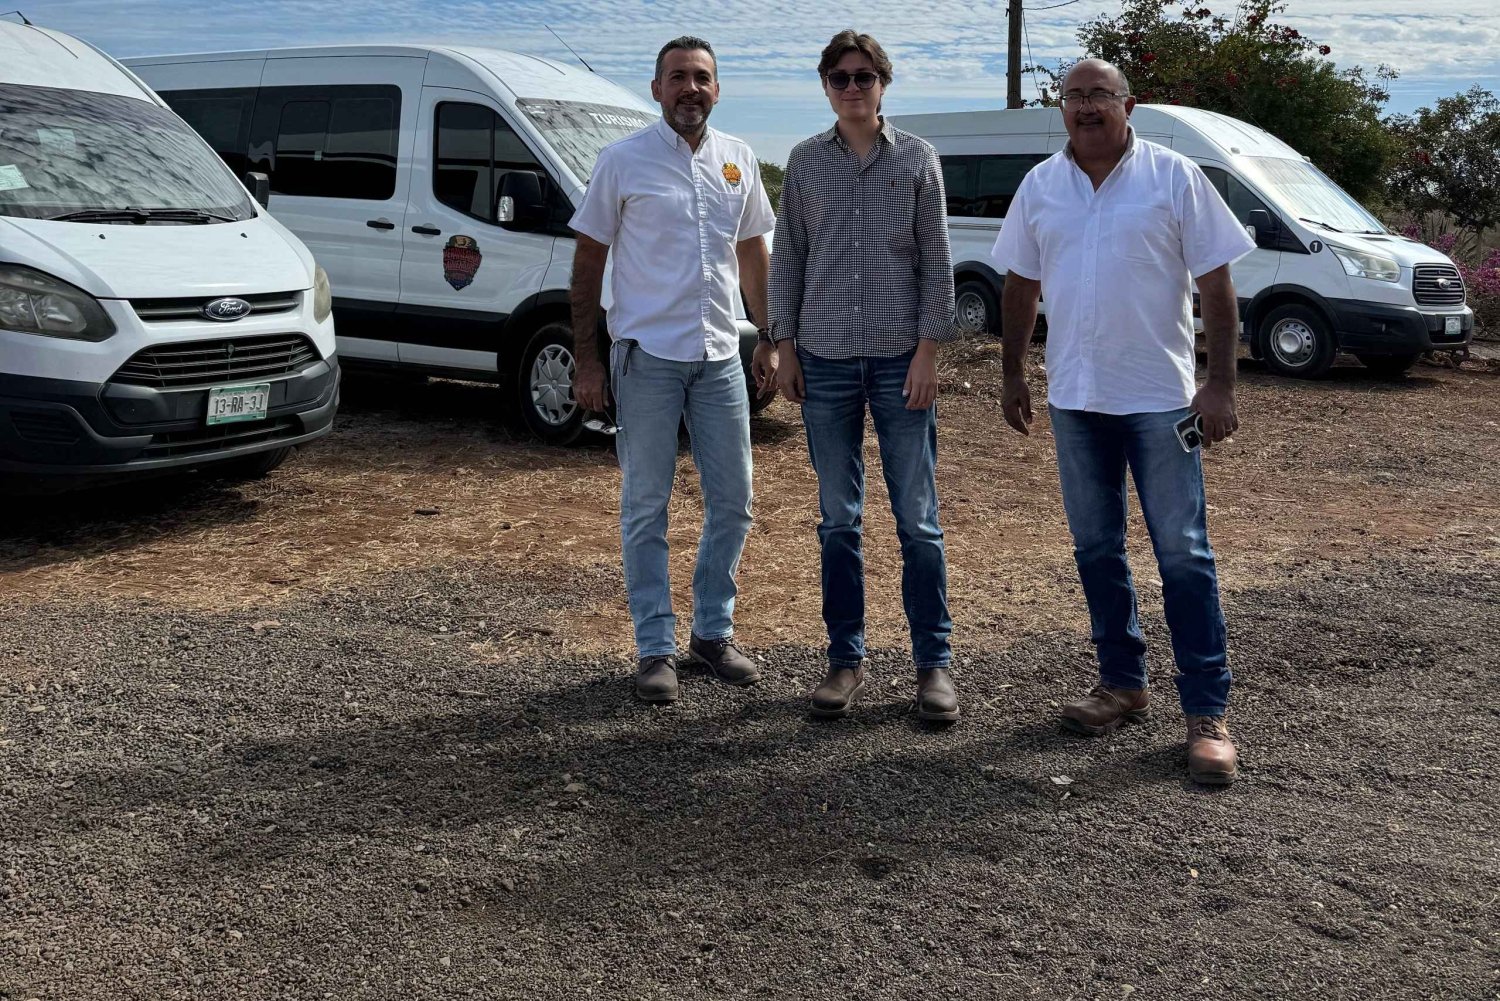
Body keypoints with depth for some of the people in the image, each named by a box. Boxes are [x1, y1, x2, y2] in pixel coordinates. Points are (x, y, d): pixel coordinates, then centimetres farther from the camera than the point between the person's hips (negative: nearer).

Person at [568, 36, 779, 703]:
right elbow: (588, 264, -2)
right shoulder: (622, 161, -3)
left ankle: (713, 632, 23)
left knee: (732, 502, 8)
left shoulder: (738, 162, 9)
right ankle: (655, 648, 11)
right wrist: (586, 360, -7)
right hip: (647, 355, -4)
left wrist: (770, 340, 12)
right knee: (646, 508, 2)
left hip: (720, 356, 4)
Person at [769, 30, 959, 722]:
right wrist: (785, 346, 3)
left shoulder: (916, 159, 3)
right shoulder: (805, 162, 7)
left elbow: (936, 260, 1)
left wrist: (928, 349, -6)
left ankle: (933, 661, 11)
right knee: (839, 520, 7)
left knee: (918, 519, 2)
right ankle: (846, 658, 16)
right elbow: (787, 258, 9)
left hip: (900, 359, -1)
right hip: (826, 360, 2)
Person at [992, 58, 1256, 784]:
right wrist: (1012, 373, 11)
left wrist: (1220, 384, -11)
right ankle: (1122, 683, 27)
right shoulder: (1040, 186, 6)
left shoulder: (1174, 177, -5)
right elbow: (1019, 286, 14)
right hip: (1074, 398, 4)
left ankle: (1207, 713, 3)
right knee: (1096, 549, 12)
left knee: (1182, 554, -3)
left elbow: (1215, 285, -5)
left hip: (1159, 397, -4)